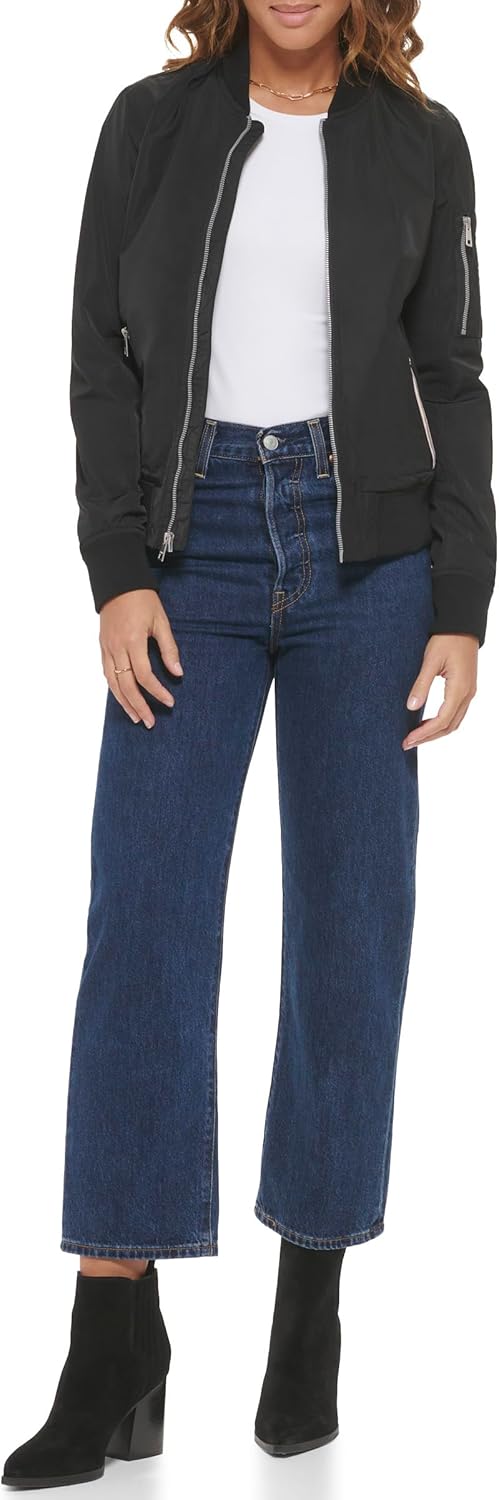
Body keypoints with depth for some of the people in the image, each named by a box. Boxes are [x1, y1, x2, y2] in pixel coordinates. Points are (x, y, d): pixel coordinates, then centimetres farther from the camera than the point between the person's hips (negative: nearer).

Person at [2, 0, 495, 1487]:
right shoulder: (152, 121, 7)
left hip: (366, 549, 1)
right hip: (191, 542, 0)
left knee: (351, 924, 1)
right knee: (142, 925, -9)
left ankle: (311, 1309, 16)